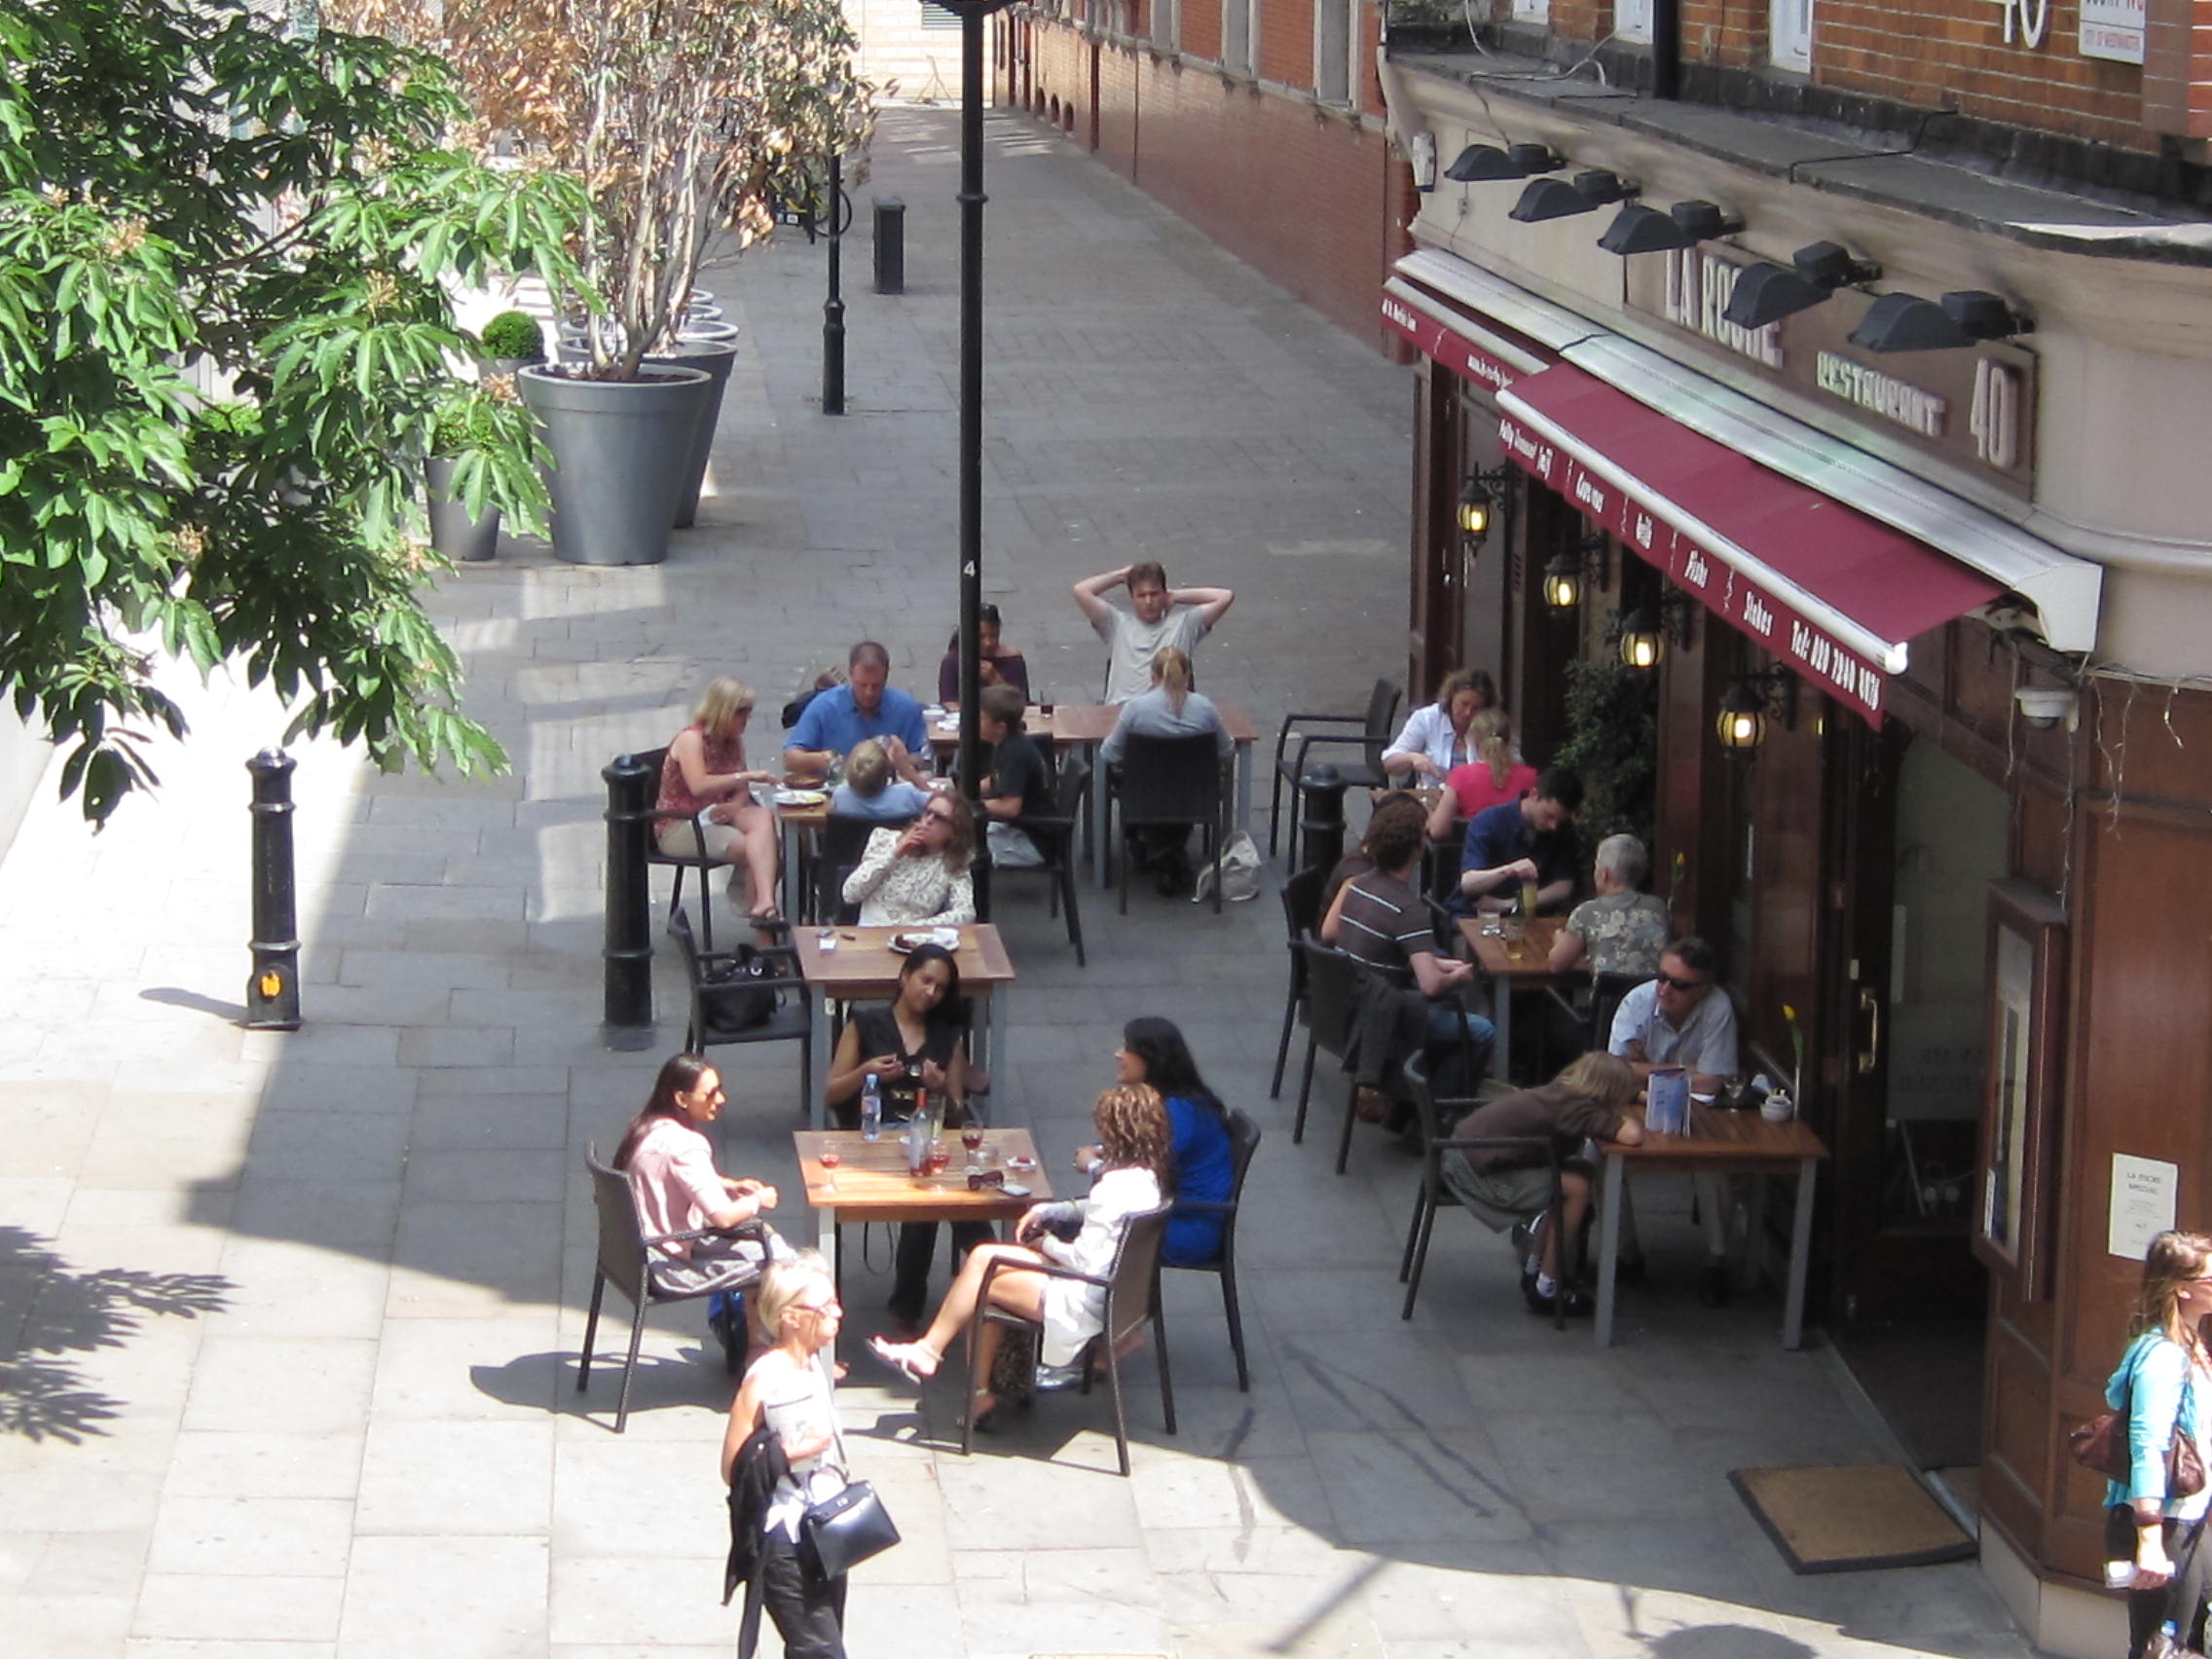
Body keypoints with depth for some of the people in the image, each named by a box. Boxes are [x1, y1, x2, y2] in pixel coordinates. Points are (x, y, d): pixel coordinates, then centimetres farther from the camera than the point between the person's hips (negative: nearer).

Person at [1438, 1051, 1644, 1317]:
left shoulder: (1567, 1089, 3)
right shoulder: (1577, 1108, -23)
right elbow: (1630, 1136, -33)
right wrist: (1629, 1121, -11)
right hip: (1476, 1170, -9)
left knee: (1579, 1173, 12)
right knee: (1577, 1188, -14)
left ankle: (1533, 1271, 24)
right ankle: (1546, 1288, -1)